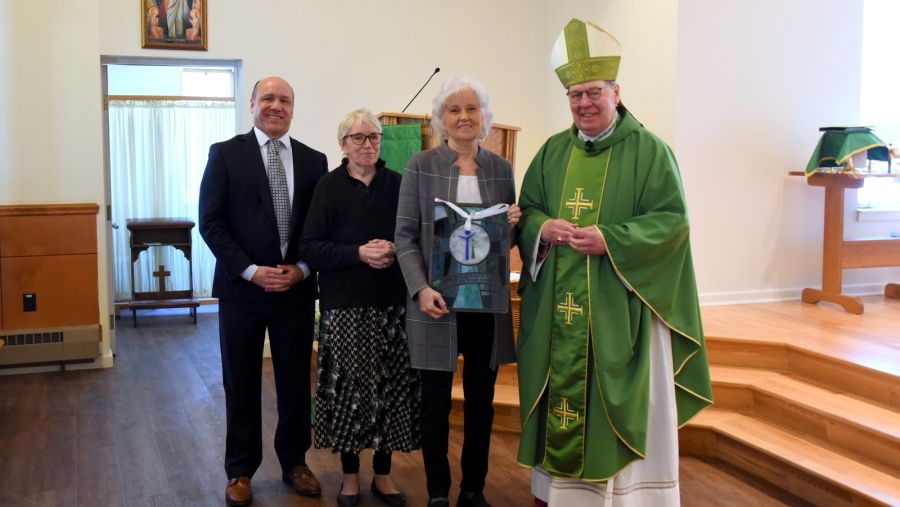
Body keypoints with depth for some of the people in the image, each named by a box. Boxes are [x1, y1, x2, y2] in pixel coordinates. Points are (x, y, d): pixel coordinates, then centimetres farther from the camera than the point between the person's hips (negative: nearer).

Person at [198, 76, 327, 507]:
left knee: (296, 382, 11)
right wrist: (251, 271, -13)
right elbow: (210, 222, -6)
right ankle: (240, 471, 22)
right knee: (241, 386, 8)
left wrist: (302, 269, -8)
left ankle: (294, 462, 27)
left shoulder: (313, 160, 7)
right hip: (242, 288, -2)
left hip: (297, 289, 2)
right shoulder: (225, 154, 0)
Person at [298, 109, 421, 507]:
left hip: (392, 303, 2)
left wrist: (393, 249, -11)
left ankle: (383, 474, 20)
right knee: (347, 386, 2)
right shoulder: (329, 186, 3)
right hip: (344, 306, -2)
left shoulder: (397, 184, 8)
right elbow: (309, 248, -3)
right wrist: (358, 253, -15)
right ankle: (350, 474, 20)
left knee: (389, 386, 4)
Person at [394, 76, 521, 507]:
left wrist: (514, 224, -8)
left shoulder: (501, 168, 8)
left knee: (481, 400, 10)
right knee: (436, 402, 5)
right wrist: (421, 289, -16)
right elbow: (405, 235, -4)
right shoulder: (421, 165, -1)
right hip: (436, 301, -3)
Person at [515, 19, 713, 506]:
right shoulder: (553, 151, 12)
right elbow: (526, 210, 15)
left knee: (623, 401, 1)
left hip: (621, 305, -4)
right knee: (560, 392, 8)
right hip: (558, 305, 4)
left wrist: (610, 240, -20)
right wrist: (544, 228, -8)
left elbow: (672, 220, -8)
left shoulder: (648, 150, -3)